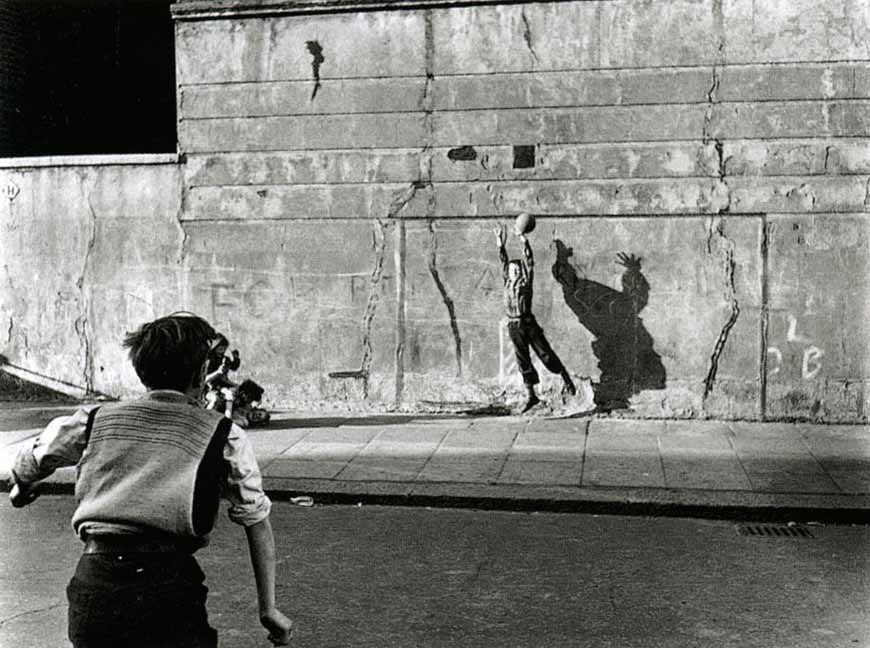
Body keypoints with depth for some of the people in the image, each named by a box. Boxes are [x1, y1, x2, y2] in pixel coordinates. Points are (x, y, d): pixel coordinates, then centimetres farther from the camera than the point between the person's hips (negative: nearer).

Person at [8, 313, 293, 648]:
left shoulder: (96, 418, 14)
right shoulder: (222, 435, 6)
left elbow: (30, 460, 31)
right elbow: (256, 520, 5)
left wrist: (22, 489, 54)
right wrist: (268, 609, 8)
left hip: (93, 582, 4)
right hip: (169, 588, -3)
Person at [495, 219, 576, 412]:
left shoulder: (525, 282, 0)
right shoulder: (508, 282, 12)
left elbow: (529, 260, -5)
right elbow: (504, 262, 20)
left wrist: (523, 240, -8)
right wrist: (500, 245, 21)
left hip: (528, 323, -4)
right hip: (514, 326, 4)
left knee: (545, 353, -3)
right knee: (523, 360, 5)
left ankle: (566, 379, 14)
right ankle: (531, 395, 10)